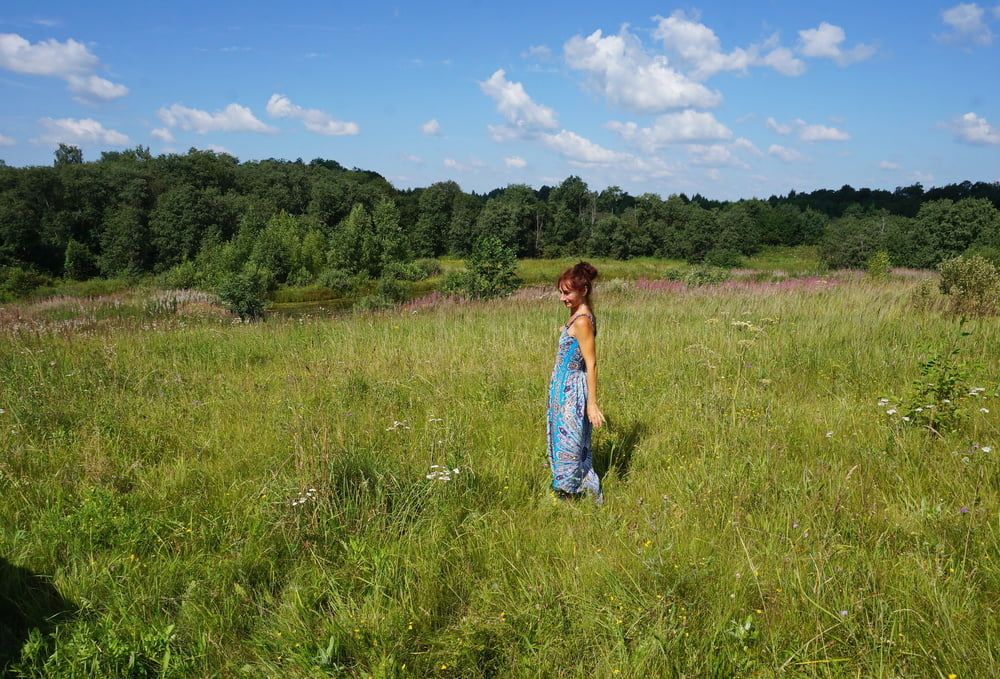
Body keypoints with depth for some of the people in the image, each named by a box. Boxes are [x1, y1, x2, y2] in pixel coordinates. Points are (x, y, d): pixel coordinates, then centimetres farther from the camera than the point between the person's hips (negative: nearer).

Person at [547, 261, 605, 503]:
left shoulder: (582, 321, -21)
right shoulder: (577, 314, 6)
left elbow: (591, 364, -21)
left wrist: (592, 403, -21)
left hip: (572, 391, -10)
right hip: (565, 387, 10)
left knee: (569, 443, 2)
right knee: (562, 438, 18)